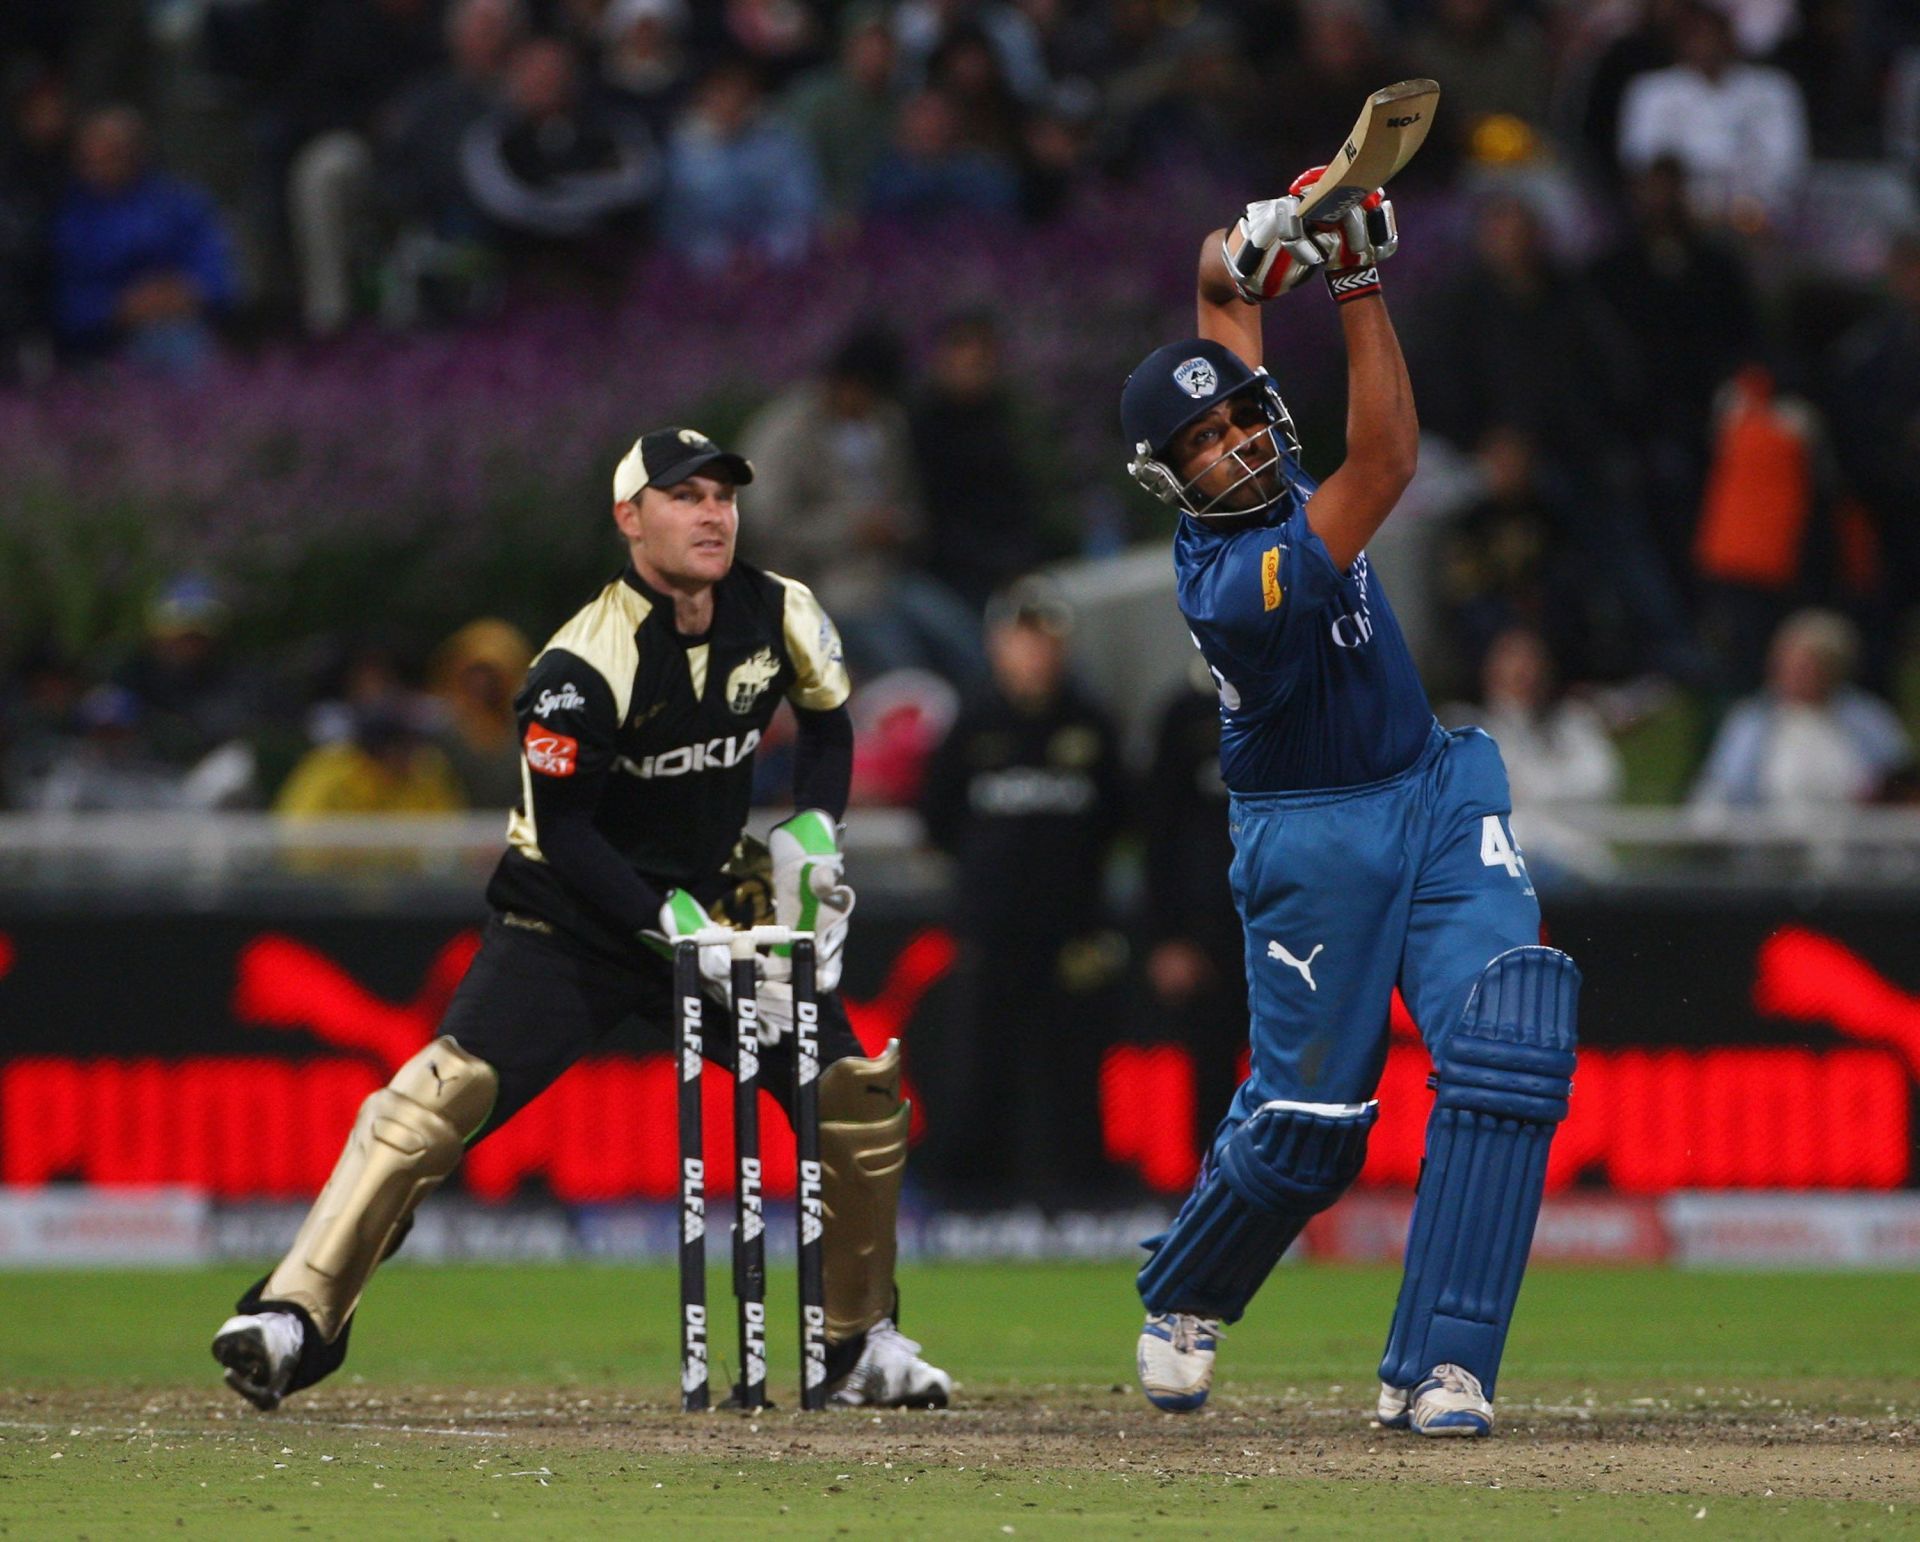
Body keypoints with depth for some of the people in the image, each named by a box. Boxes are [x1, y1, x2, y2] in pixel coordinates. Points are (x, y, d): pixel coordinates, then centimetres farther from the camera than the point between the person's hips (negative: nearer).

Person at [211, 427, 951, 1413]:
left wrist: (814, 833, -3)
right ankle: (293, 1319, -24)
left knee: (856, 1090, -3)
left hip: (709, 905, 5)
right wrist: (676, 927, -25)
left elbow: (827, 727, 14)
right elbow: (562, 832, -20)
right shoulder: (585, 665, -23)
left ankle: (861, 1342, 15)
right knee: (448, 1090, -23)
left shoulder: (779, 617, -6)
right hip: (570, 920, -5)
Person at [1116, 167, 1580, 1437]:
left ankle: (1439, 1367, -14)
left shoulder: (1262, 492, -4)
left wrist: (1254, 253, -17)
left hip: (1440, 799, 7)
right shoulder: (1236, 582, -26)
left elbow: (1225, 283, 7)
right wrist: (1358, 285, -38)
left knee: (1510, 1046, -15)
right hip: (1318, 842, -7)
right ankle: (1183, 1305, 35)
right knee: (1305, 1124, 2)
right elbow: (1387, 465, -35)